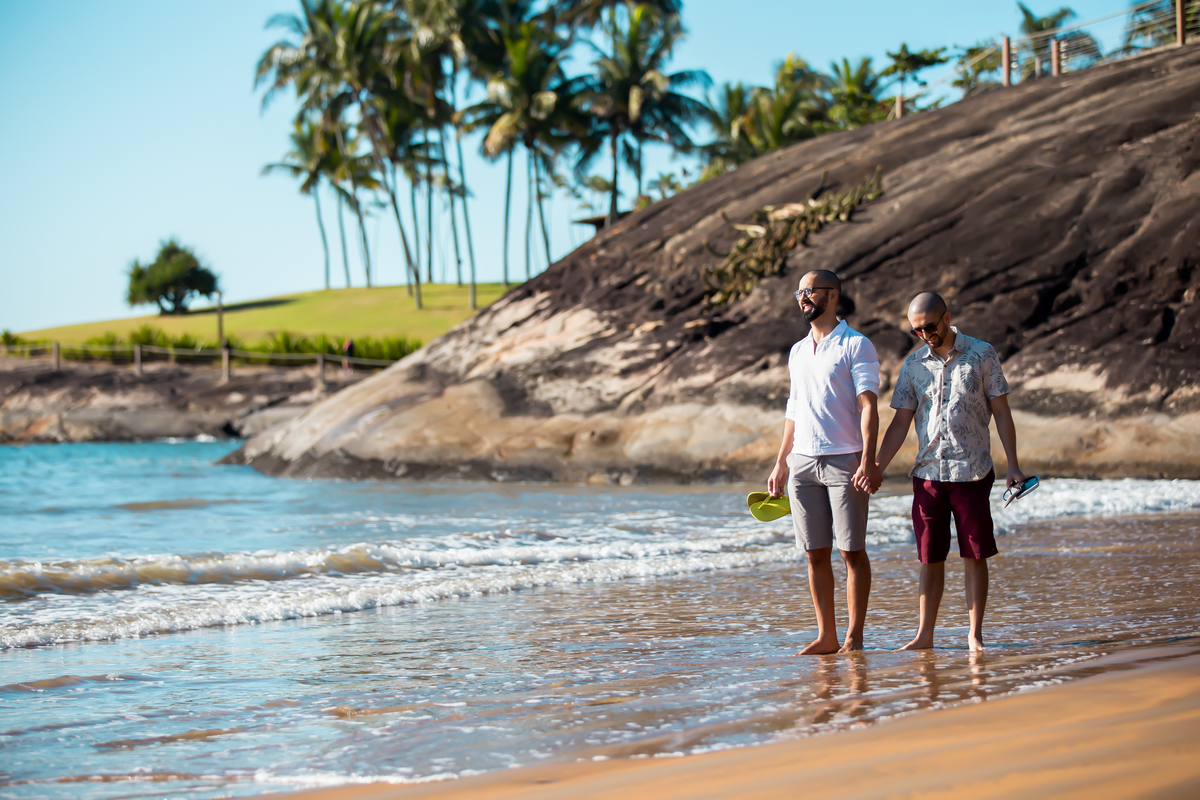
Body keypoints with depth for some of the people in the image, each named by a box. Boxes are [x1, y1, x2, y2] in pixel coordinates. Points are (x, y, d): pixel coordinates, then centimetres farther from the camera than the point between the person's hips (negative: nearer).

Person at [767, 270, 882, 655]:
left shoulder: (856, 346, -2)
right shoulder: (797, 352, 18)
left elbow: (868, 406, -9)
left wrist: (868, 460, -19)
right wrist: (780, 463, 18)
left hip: (844, 460, -6)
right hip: (802, 463, 6)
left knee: (852, 550, -3)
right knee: (816, 554, 5)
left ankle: (854, 637, 2)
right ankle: (826, 636, 10)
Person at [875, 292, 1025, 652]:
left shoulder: (982, 355, 0)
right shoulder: (913, 364, 7)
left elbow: (1001, 412, 3)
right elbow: (900, 423, 8)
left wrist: (1013, 465, -4)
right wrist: (876, 469, -1)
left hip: (972, 472, -2)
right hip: (927, 473, 2)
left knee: (975, 555, 1)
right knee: (931, 558, 5)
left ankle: (975, 634, 8)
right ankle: (925, 635, 11)